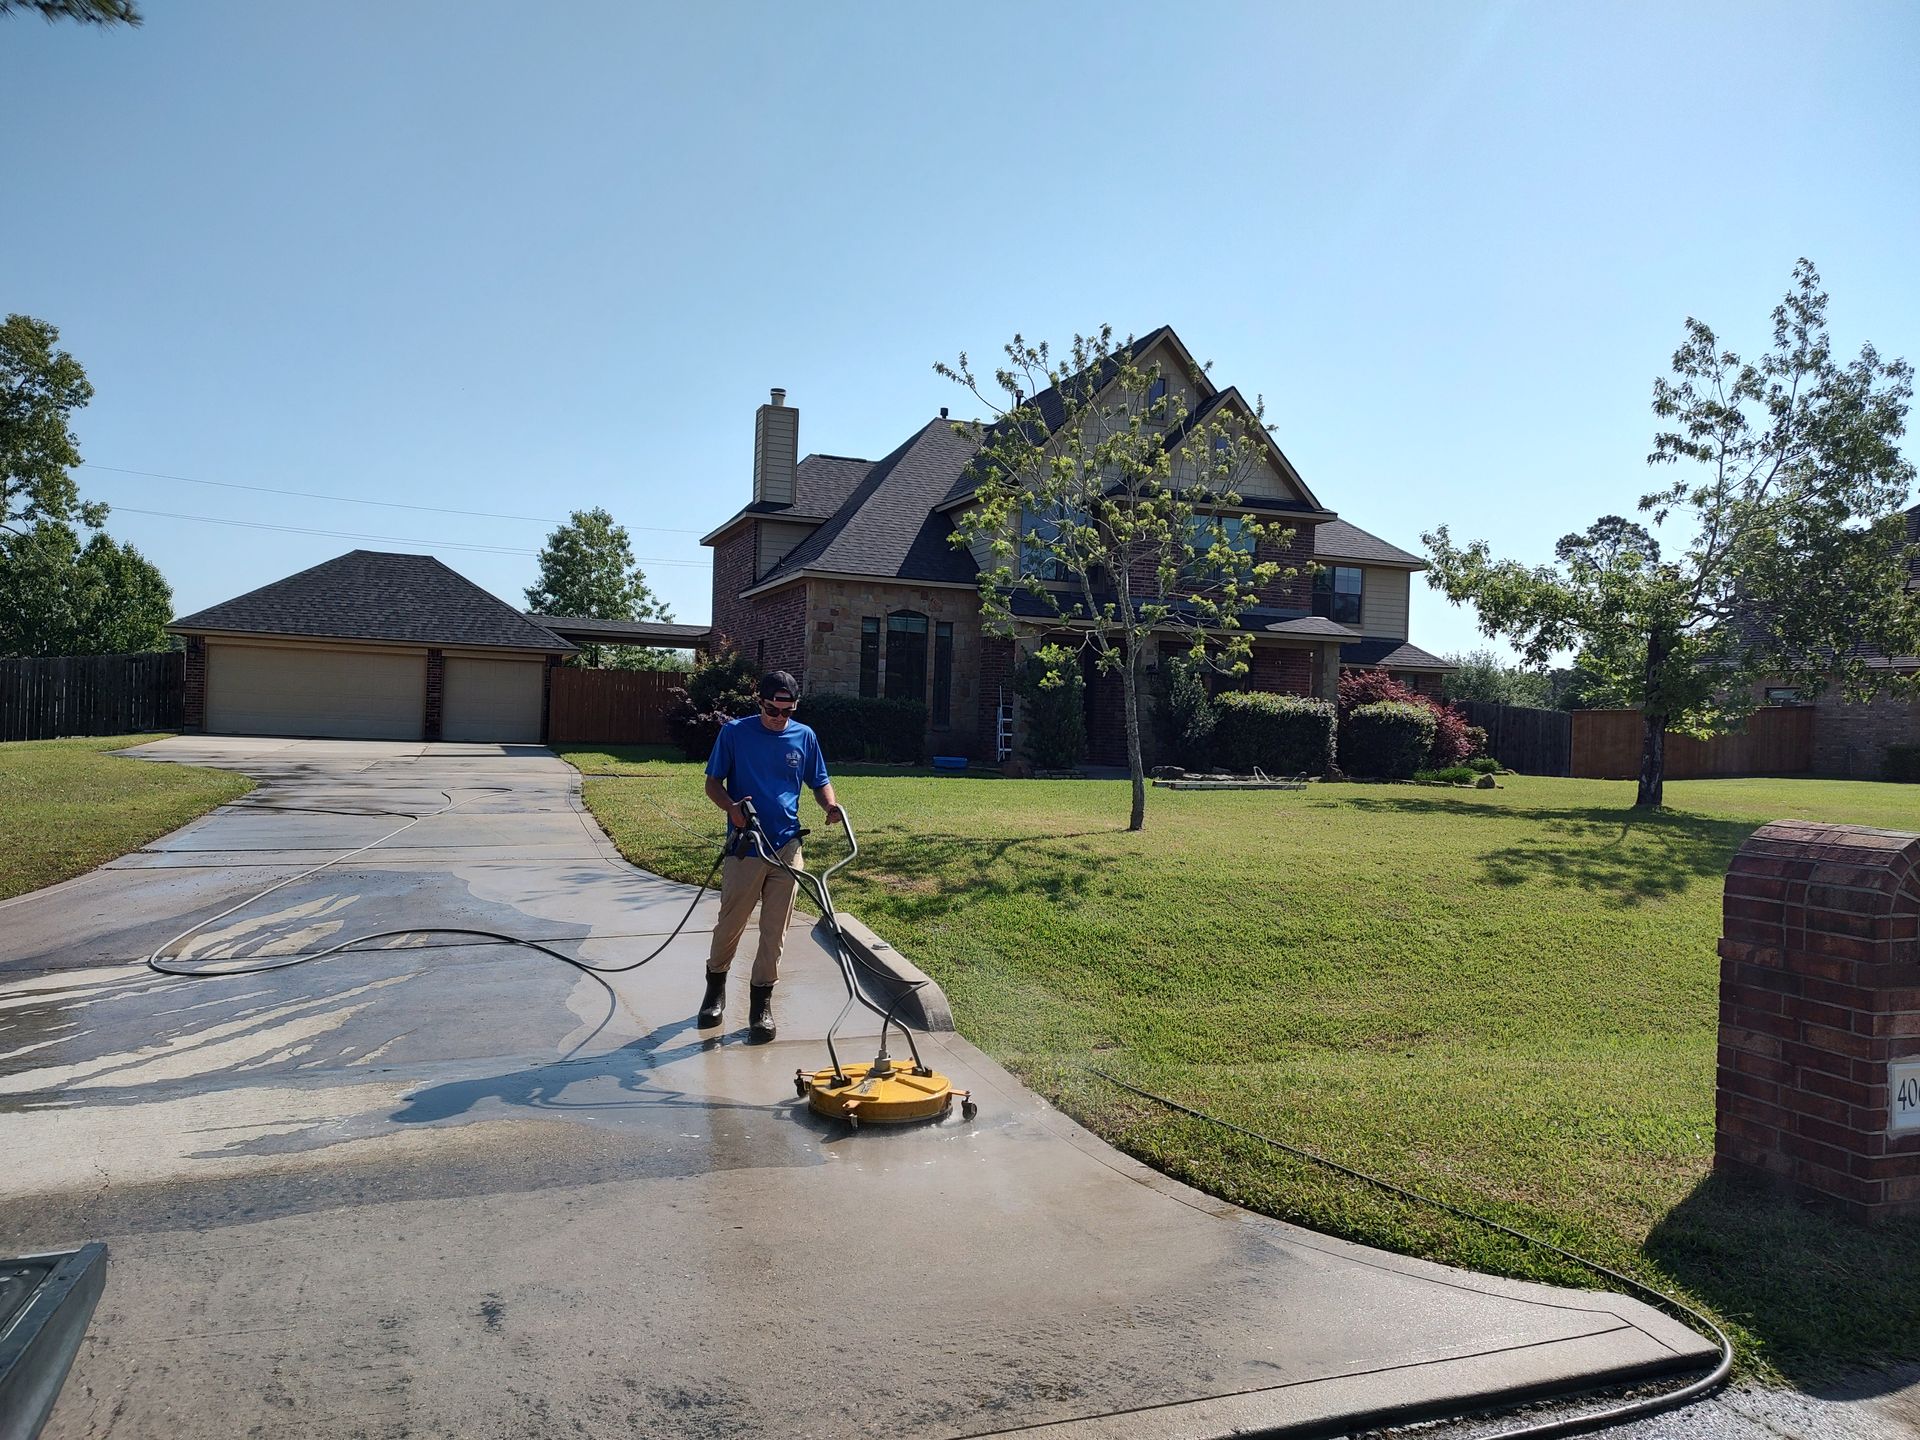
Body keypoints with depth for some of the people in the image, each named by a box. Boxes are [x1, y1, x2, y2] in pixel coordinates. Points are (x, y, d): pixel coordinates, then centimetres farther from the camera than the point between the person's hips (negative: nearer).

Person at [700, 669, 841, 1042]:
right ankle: (716, 987, 33)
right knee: (730, 924, 8)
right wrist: (732, 807, -20)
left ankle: (761, 1004, 17)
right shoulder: (734, 732, -3)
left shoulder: (804, 737, 5)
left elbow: (820, 782, 12)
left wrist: (830, 805, -10)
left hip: (787, 847, 2)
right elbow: (713, 783, 0)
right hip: (744, 847, -2)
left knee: (775, 931, 4)